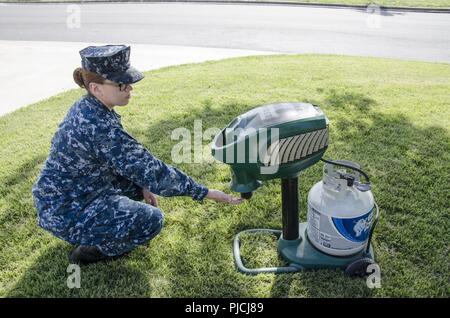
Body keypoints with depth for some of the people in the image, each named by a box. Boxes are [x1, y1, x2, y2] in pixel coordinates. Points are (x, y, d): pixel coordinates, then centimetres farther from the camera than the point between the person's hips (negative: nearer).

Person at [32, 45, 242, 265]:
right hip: (63, 212, -9)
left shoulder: (87, 107, -3)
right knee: (151, 219, -15)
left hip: (66, 191, 9)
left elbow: (124, 155, 10)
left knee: (139, 179, 12)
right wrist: (204, 192, -21)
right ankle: (88, 251, 4)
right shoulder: (99, 127, -32)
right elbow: (153, 172, -29)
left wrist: (142, 184, 1)